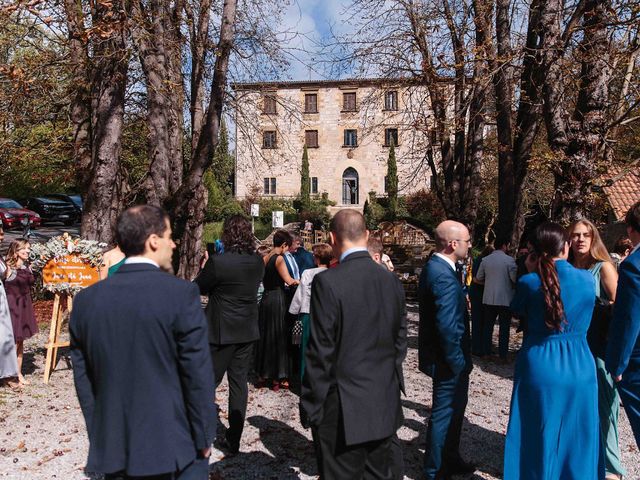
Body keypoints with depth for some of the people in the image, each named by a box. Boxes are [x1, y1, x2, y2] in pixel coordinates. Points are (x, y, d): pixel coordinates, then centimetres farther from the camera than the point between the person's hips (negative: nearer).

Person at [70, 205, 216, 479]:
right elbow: (198, 375, -15)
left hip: (112, 449, 4)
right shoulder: (181, 293, -18)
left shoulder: (86, 300, -3)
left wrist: (99, 436, 15)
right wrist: (204, 437, -3)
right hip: (174, 446, -4)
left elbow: (83, 379, 4)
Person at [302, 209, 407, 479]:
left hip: (344, 410, -6)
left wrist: (312, 407, -5)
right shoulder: (392, 281, 1)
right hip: (386, 408, 6)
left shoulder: (328, 282, -18)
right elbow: (400, 342, 8)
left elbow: (320, 352, -16)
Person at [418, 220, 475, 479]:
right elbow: (447, 326, -30)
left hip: (445, 356, 10)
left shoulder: (434, 266, 6)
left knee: (455, 407, 24)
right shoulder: (444, 276, -27)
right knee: (445, 412, 7)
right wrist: (457, 360, -18)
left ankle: (450, 459, 43)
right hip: (448, 360, -10)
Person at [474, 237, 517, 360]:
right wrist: (511, 285, 8)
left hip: (488, 299, 4)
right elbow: (515, 279, -13)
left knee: (487, 326, 13)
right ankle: (503, 355, 8)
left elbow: (478, 279, 5)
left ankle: (486, 352, 17)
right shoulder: (509, 260, -9)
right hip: (505, 299, -4)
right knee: (504, 328, 5)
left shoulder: (485, 260, 2)